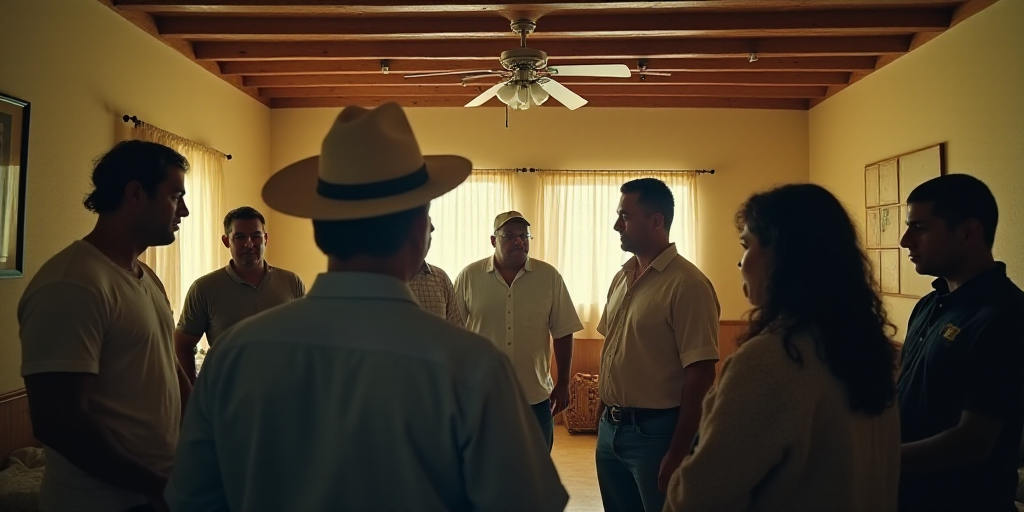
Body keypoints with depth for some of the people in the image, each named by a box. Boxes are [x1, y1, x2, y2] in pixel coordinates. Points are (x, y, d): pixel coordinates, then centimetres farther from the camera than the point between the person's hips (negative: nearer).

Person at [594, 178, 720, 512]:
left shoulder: (687, 284, -16)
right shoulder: (621, 278, 7)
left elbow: (701, 375, -18)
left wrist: (677, 454, -17)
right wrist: (602, 417, 14)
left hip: (655, 432, -7)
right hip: (610, 428, 7)